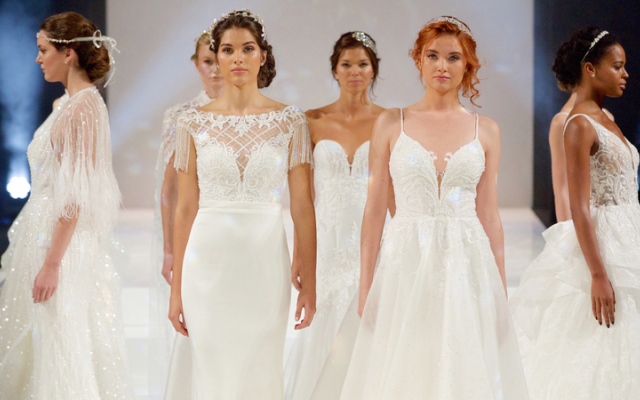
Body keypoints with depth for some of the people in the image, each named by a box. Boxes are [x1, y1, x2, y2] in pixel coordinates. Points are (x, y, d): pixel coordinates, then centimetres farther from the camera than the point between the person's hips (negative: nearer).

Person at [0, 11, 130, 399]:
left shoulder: (82, 108, -17)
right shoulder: (68, 103, 13)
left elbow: (76, 195, -21)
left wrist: (52, 263, -22)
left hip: (65, 243, -10)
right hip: (45, 233, 10)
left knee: (62, 353, -4)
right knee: (34, 349, 13)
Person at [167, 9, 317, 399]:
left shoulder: (290, 120, 1)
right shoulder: (194, 122, 3)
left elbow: (303, 206, 1)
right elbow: (185, 208, 5)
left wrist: (309, 282, -2)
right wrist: (176, 288, 3)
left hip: (265, 264, 0)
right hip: (209, 264, 1)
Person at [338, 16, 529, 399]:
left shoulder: (486, 131, 7)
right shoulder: (391, 123, 4)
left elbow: (489, 215, 8)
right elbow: (375, 209, 4)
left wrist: (501, 293, 5)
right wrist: (365, 287, -1)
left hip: (468, 267, 1)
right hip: (406, 263, -1)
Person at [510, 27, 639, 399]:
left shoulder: (605, 119, 13)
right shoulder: (580, 124, -14)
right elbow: (580, 207, -18)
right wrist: (598, 275, -23)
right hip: (604, 246, -9)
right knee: (600, 352, -3)